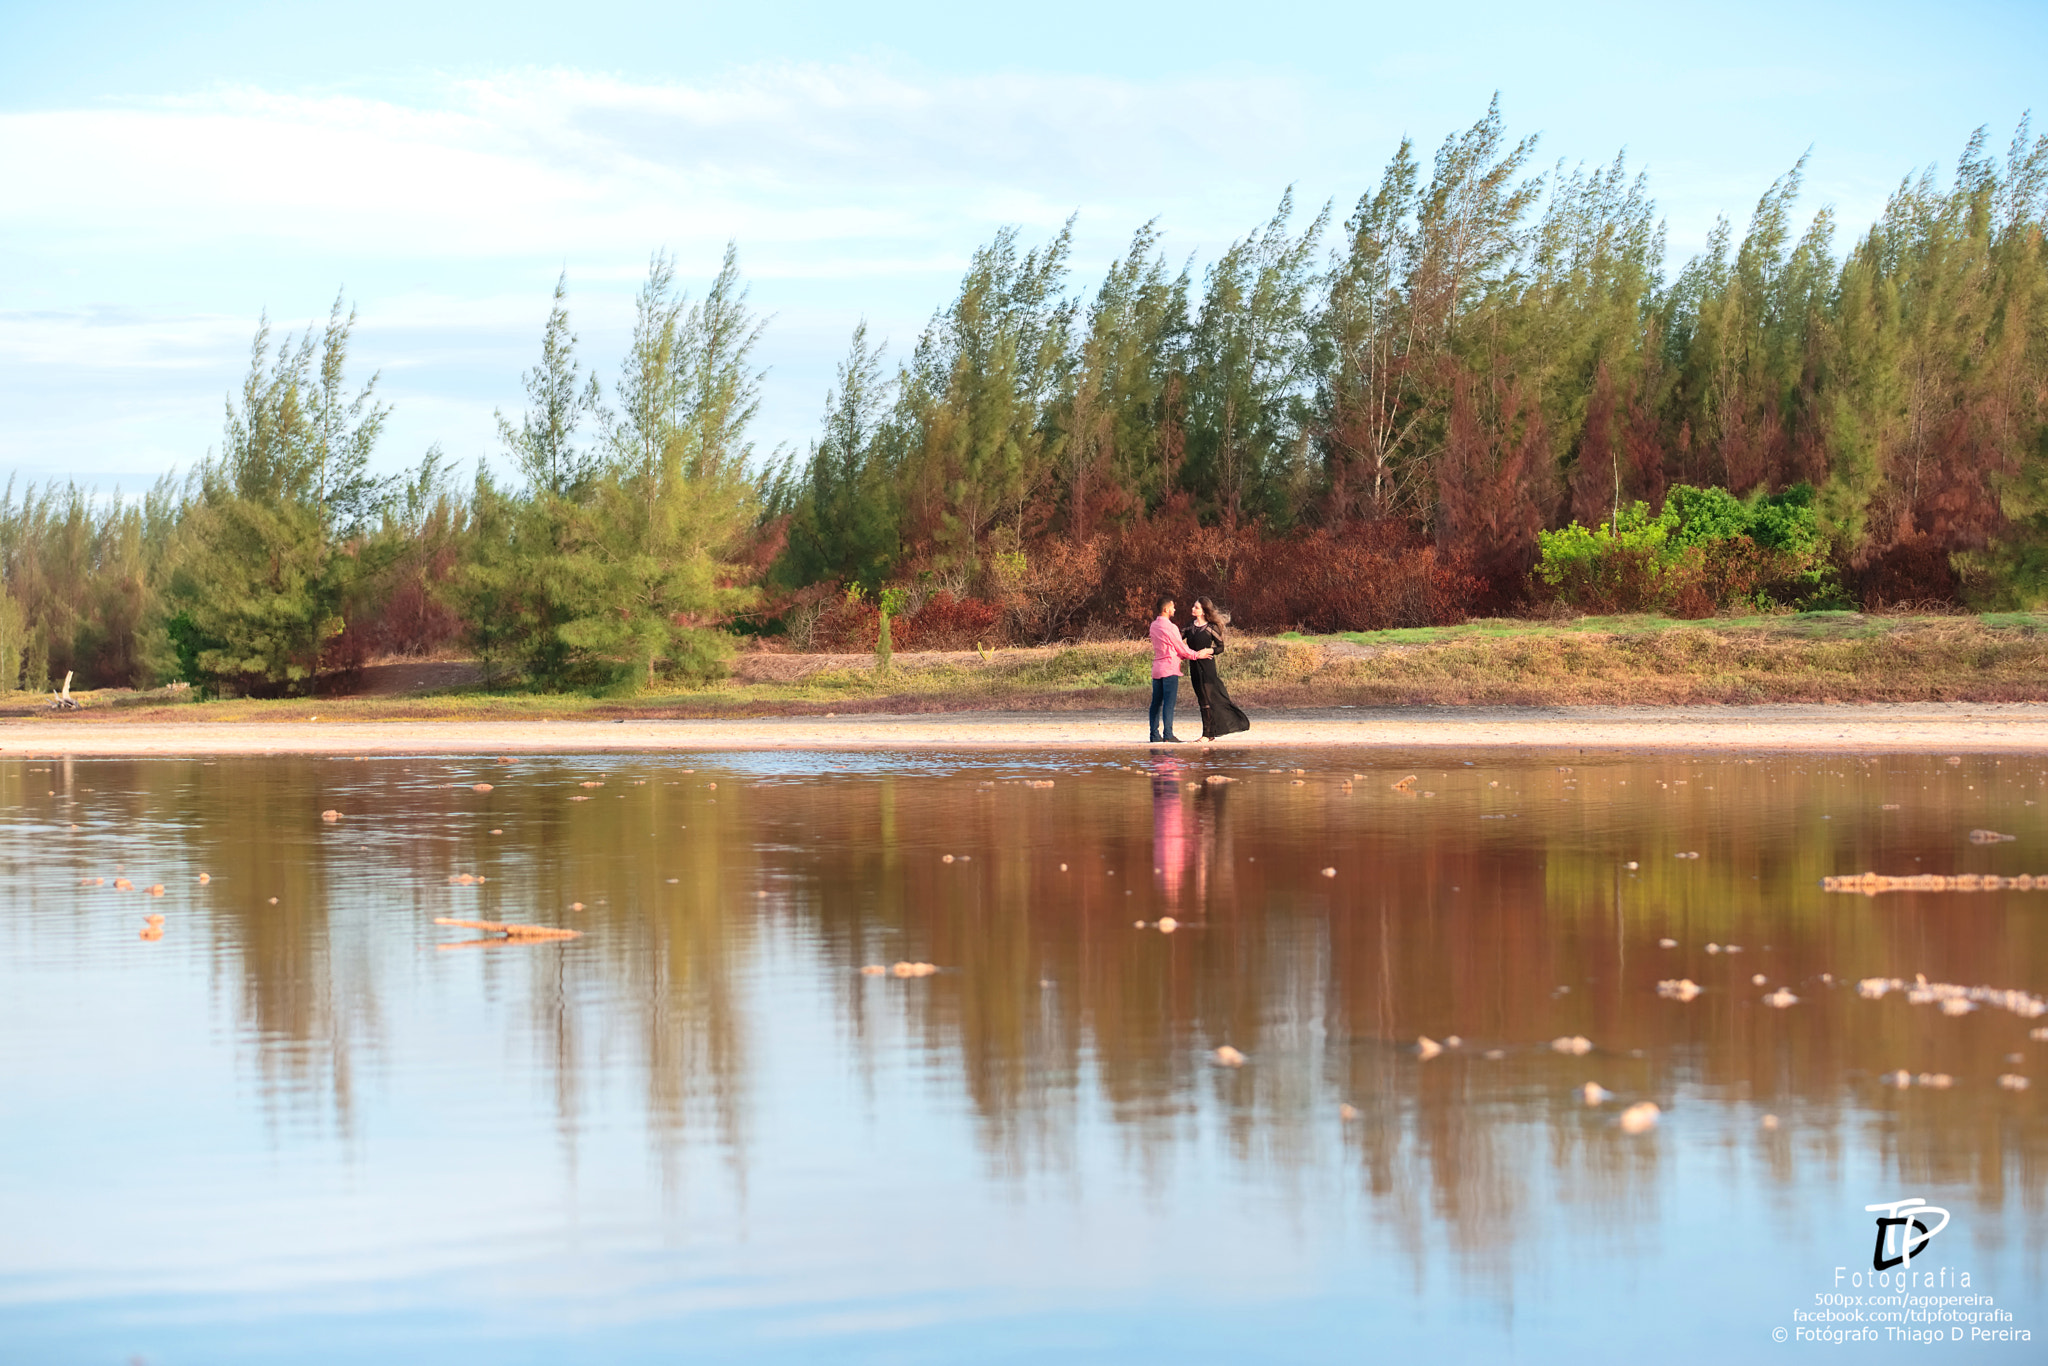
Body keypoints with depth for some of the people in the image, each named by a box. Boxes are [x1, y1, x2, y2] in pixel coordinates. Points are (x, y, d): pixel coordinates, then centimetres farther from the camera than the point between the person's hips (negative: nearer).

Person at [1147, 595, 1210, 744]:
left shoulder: (1154, 626, 12)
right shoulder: (1169, 627, -13)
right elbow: (1180, 648, -5)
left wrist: (1183, 655, 21)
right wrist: (1197, 655, 9)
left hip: (1157, 668, 8)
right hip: (1169, 668, -8)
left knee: (1156, 703, 8)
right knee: (1169, 703, -8)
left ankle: (1155, 734, 9)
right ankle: (1168, 735, -12)